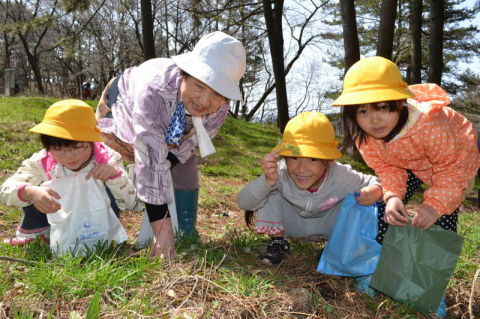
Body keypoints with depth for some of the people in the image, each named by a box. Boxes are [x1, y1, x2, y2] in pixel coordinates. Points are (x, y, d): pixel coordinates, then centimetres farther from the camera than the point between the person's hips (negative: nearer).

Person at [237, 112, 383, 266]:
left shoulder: (341, 177, -34)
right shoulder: (280, 174, -36)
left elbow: (372, 183, -14)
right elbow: (243, 203, -39)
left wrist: (375, 191, -40)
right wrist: (267, 181, -57)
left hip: (328, 225, 1)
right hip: (292, 224, -1)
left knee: (356, 200, -25)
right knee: (270, 190, -26)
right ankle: (277, 242, -8)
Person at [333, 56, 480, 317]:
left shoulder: (430, 124, -43)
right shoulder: (362, 133, -28)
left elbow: (452, 167, -29)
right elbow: (387, 169, -17)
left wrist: (436, 204, -39)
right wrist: (392, 196, -36)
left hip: (456, 153, -4)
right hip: (409, 164, 4)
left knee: (443, 217, -12)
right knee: (389, 208, -7)